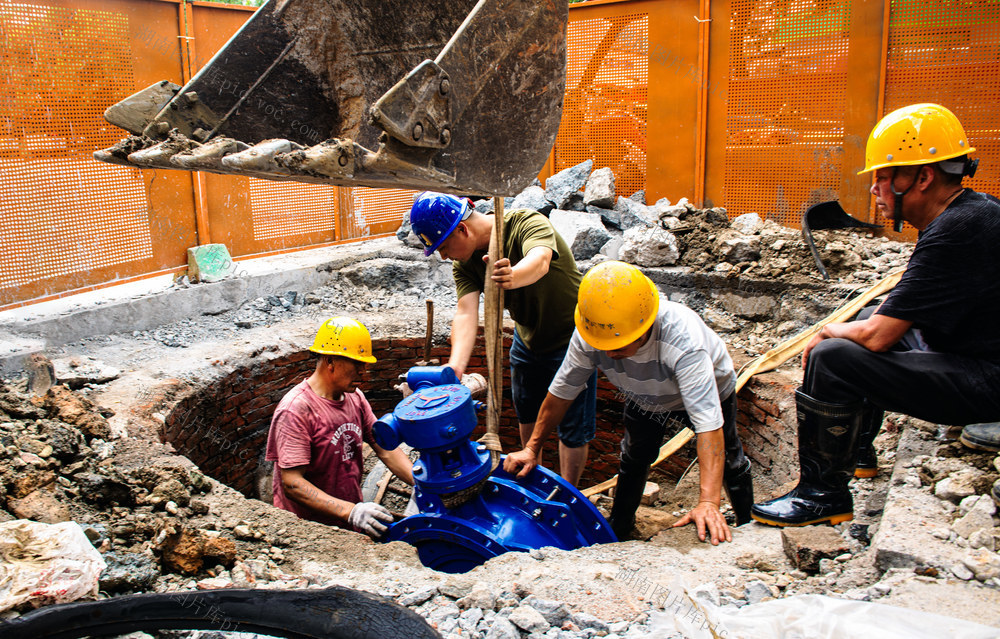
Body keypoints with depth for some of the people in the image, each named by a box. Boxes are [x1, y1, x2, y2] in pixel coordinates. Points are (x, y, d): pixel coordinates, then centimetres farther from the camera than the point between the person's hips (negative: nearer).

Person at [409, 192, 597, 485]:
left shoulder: (527, 223, -29)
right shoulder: (464, 264, -13)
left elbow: (539, 260, -51)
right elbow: (466, 313, -26)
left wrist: (514, 277, -74)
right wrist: (455, 367, -44)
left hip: (570, 337, -6)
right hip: (527, 338, 6)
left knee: (573, 427, -3)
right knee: (527, 414, 20)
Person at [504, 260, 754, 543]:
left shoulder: (683, 341, -48)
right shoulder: (587, 336, -36)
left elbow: (709, 423, -51)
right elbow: (560, 393, -20)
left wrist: (708, 503, -57)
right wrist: (531, 448, -14)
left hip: (710, 390, -2)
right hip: (645, 398, 3)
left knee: (727, 459, 10)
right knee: (633, 458, 11)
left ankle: (747, 526, 39)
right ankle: (618, 531, 37)